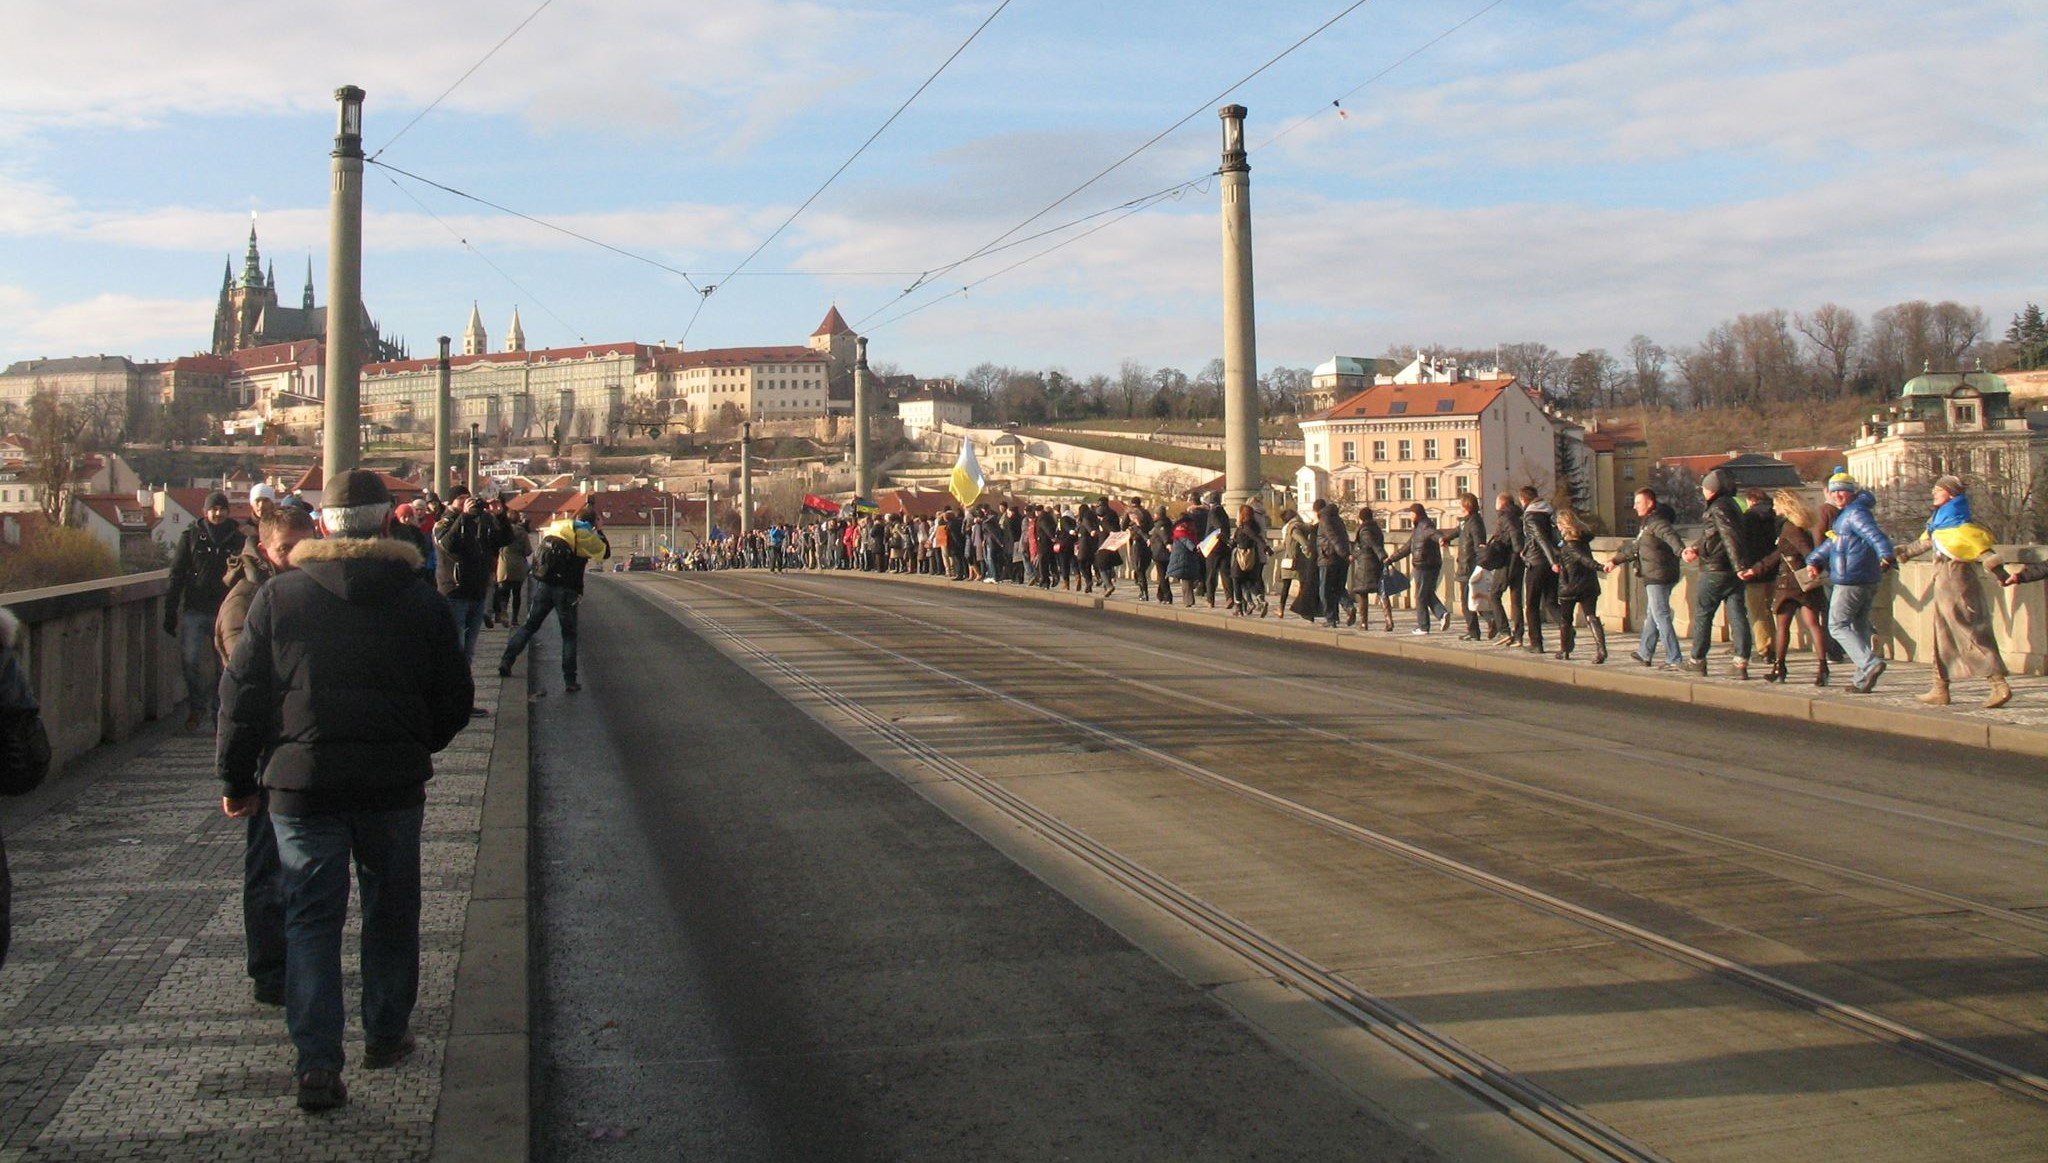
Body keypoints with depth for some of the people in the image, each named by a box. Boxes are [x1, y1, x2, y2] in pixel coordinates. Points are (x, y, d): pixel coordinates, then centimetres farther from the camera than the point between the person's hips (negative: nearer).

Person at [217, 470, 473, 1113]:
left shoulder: (278, 596, -2)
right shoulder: (422, 600, -1)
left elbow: (242, 694, -1)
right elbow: (454, 699, 3)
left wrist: (236, 777, 10)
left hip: (301, 782, 0)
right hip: (394, 784, 1)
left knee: (311, 920, 5)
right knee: (390, 911, 16)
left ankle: (317, 1062, -2)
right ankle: (385, 1034, 27)